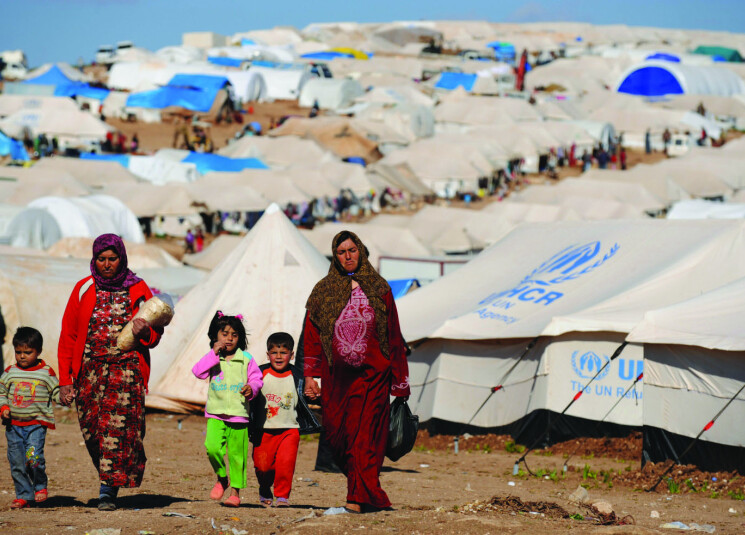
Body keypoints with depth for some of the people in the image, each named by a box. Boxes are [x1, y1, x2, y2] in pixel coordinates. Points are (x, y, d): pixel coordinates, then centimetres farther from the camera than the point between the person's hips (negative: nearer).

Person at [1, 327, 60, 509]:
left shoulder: (46, 373, 1)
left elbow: (56, 392, 6)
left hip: (37, 423, -3)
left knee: (33, 456, -18)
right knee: (17, 462, 3)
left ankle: (40, 486, 8)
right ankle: (23, 495, 15)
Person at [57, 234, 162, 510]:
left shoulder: (138, 290, 7)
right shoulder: (83, 290, 8)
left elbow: (155, 336, 13)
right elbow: (68, 337, 8)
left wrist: (144, 331, -11)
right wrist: (65, 379, 3)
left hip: (127, 369, -2)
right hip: (90, 371, 2)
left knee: (118, 426, -15)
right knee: (92, 430, -1)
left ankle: (108, 490, -16)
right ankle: (111, 480, 18)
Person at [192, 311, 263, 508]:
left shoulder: (246, 359, 4)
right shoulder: (212, 358, 5)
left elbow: (256, 378, 10)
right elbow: (198, 372, -10)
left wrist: (252, 388, -11)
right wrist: (214, 354, -14)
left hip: (238, 413, 0)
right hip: (215, 413, 0)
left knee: (237, 453, 1)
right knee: (212, 447, -16)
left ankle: (235, 490, 13)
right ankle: (221, 479, 10)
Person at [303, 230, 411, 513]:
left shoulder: (378, 288, 5)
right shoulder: (323, 291, 8)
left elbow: (394, 335, 6)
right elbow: (312, 335, 6)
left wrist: (398, 379, 3)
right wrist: (310, 376, -3)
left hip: (372, 375, -2)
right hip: (336, 378, 2)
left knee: (364, 436, -9)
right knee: (337, 435, 3)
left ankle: (359, 495, -10)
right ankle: (366, 491, 21)